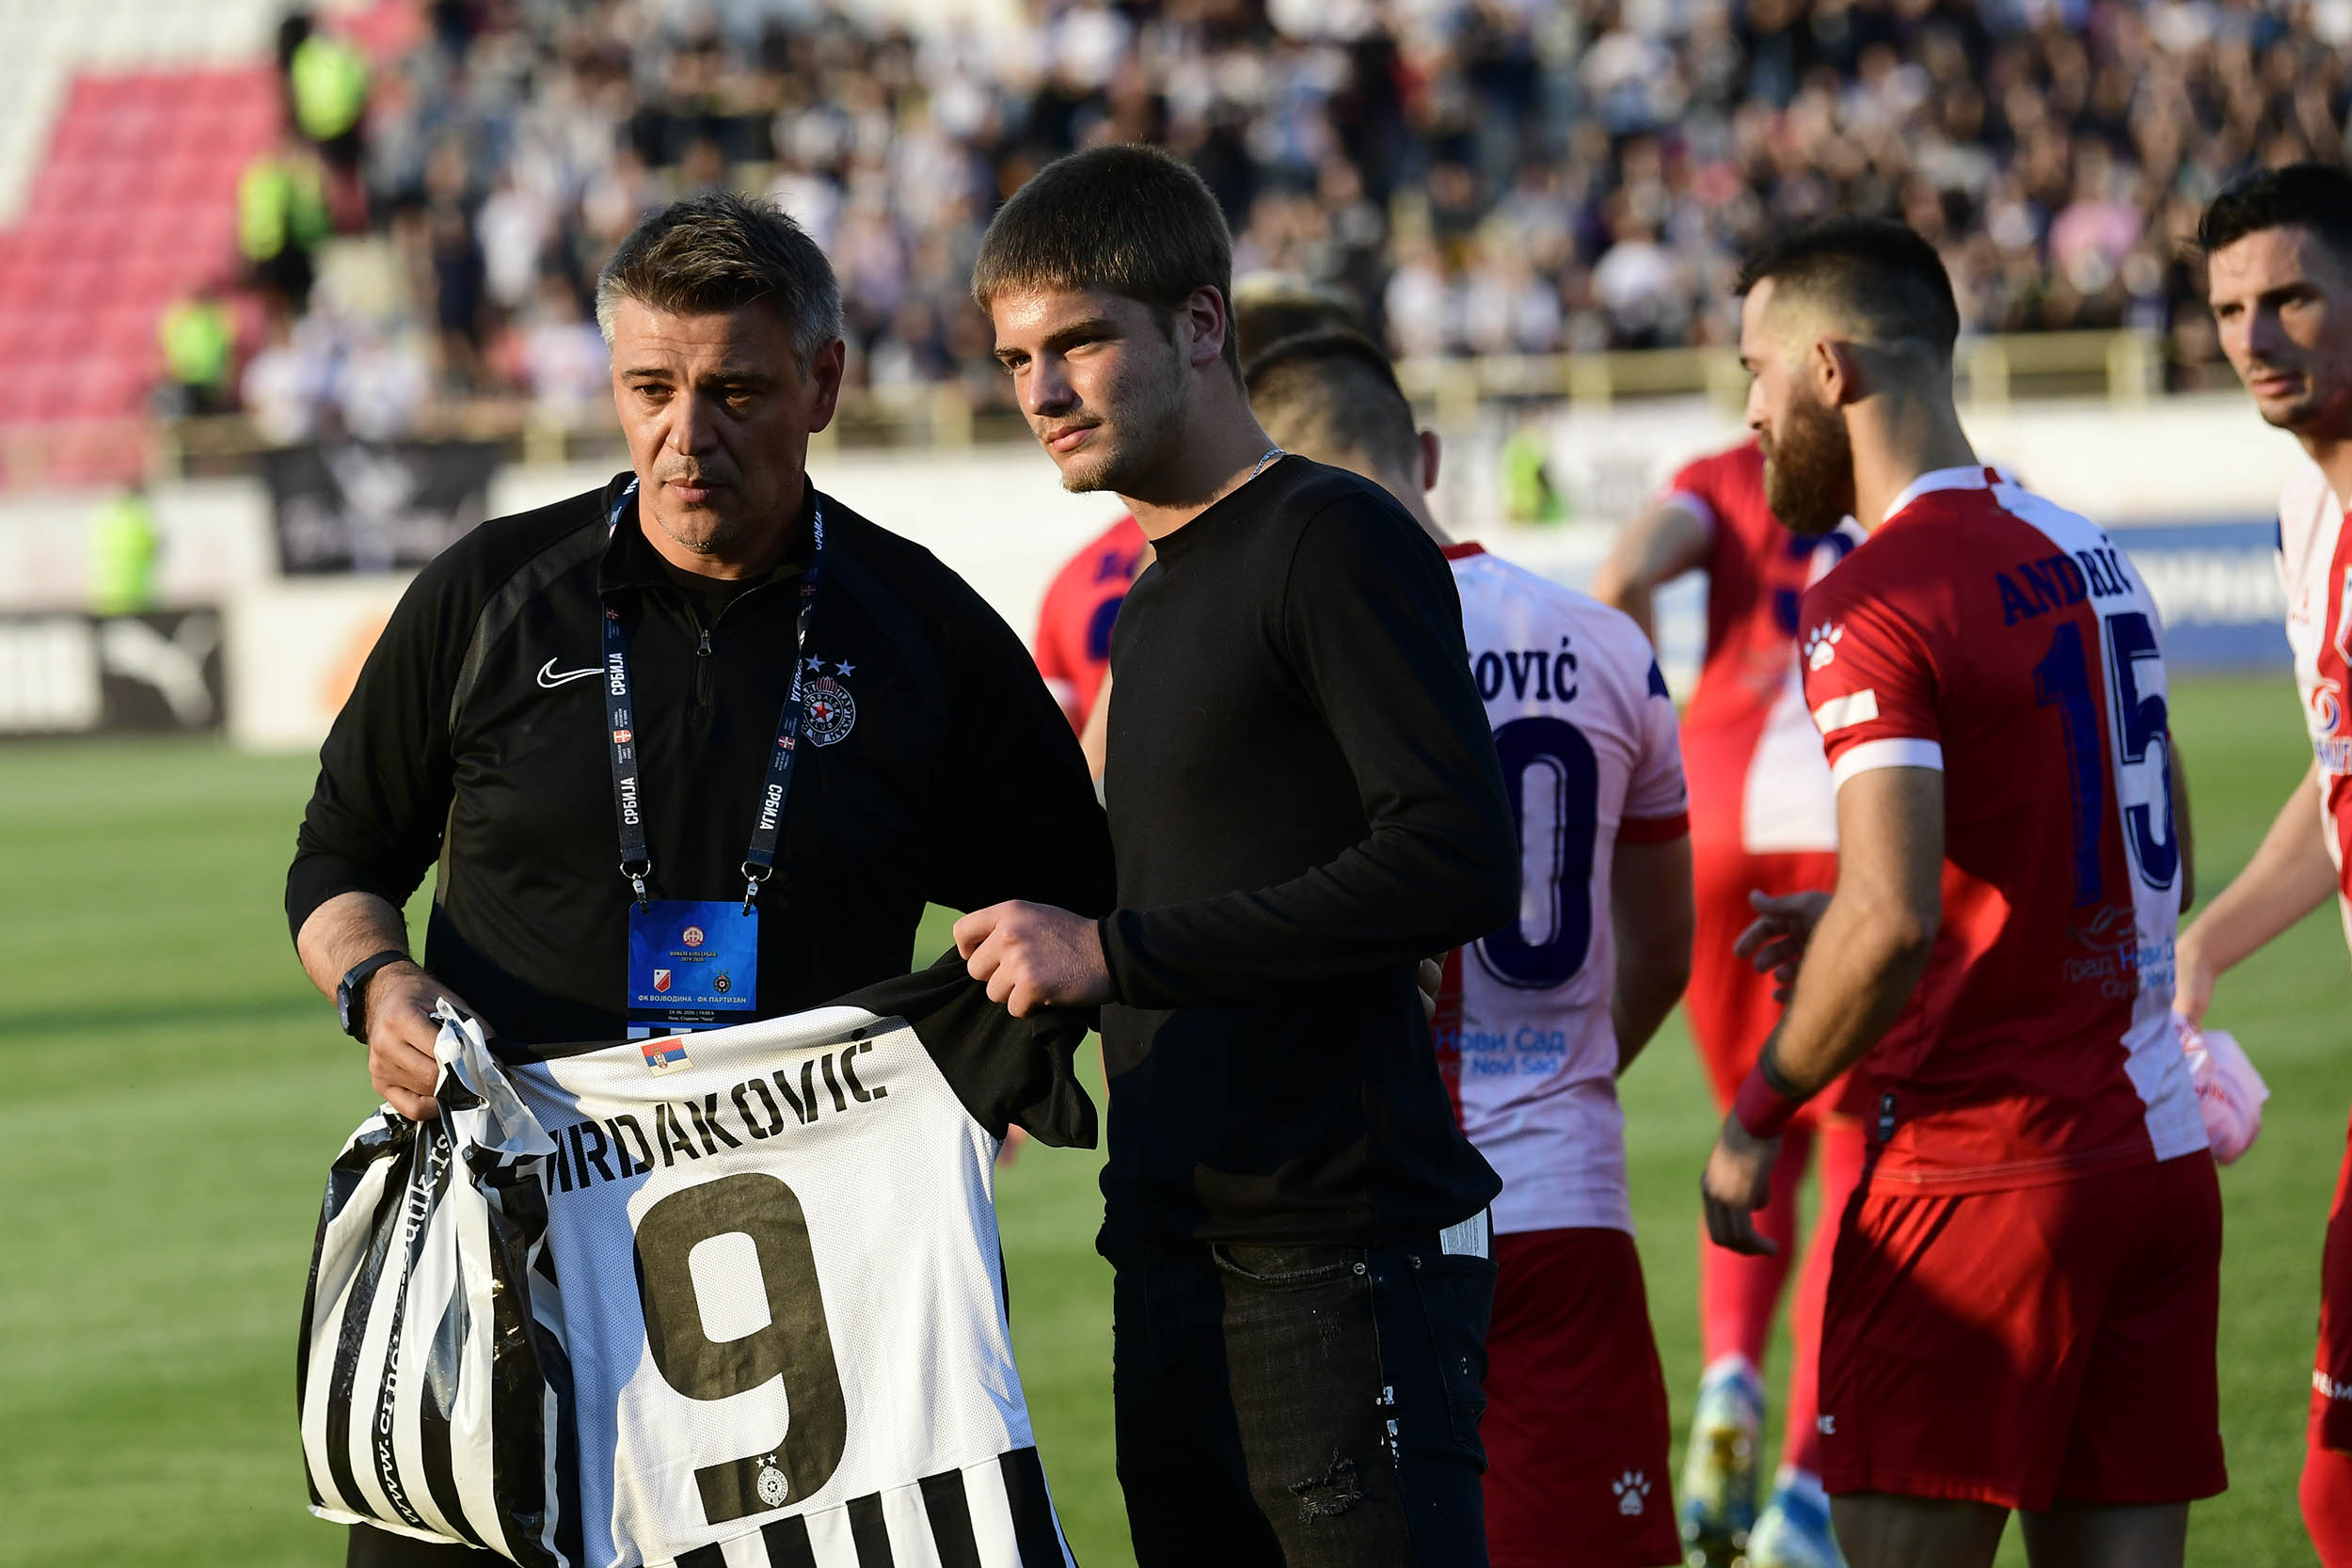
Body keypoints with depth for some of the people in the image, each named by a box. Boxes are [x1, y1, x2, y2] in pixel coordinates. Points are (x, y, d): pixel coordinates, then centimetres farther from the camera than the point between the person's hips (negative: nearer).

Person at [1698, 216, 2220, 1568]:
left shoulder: (1878, 603, -13)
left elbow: (1892, 924, -23)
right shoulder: (2092, 559, 12)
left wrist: (1757, 1120, -9)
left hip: (1988, 1172, -8)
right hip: (2156, 1151, 8)